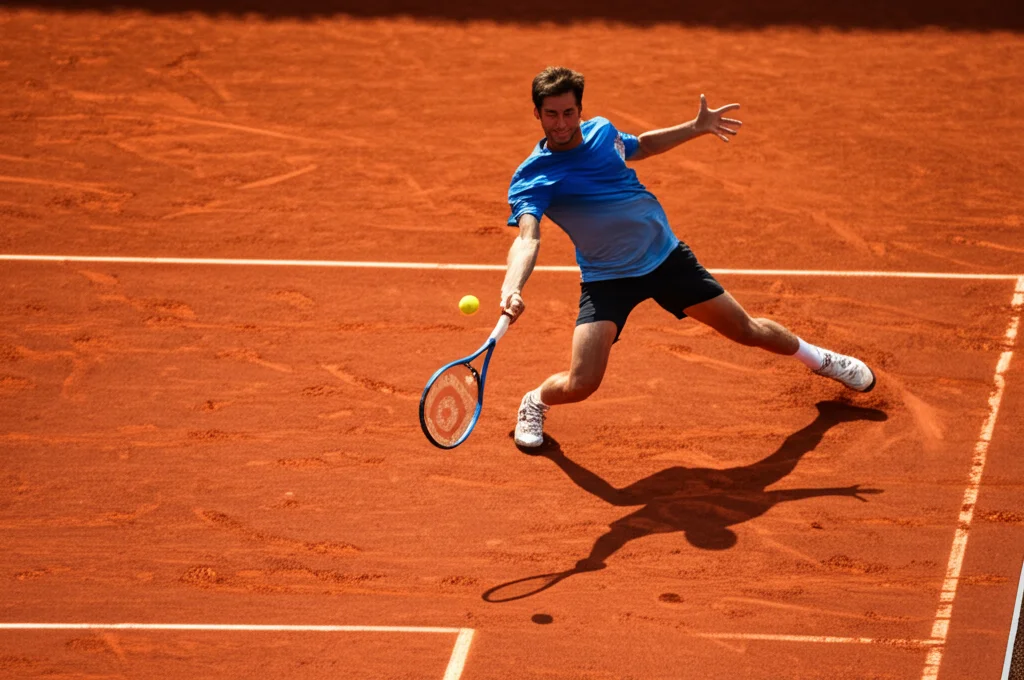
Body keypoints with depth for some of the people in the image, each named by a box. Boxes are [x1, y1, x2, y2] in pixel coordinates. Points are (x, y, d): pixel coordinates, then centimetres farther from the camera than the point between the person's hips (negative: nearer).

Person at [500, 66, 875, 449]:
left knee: (747, 330, 12)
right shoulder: (531, 179, -20)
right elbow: (527, 238, -37)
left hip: (667, 255, 4)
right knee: (579, 385, -19)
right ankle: (535, 402, 17)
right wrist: (511, 290, -56)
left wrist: (697, 128, 21)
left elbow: (640, 147, 23)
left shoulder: (601, 131, -2)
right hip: (607, 279, -4)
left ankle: (816, 357, 43)